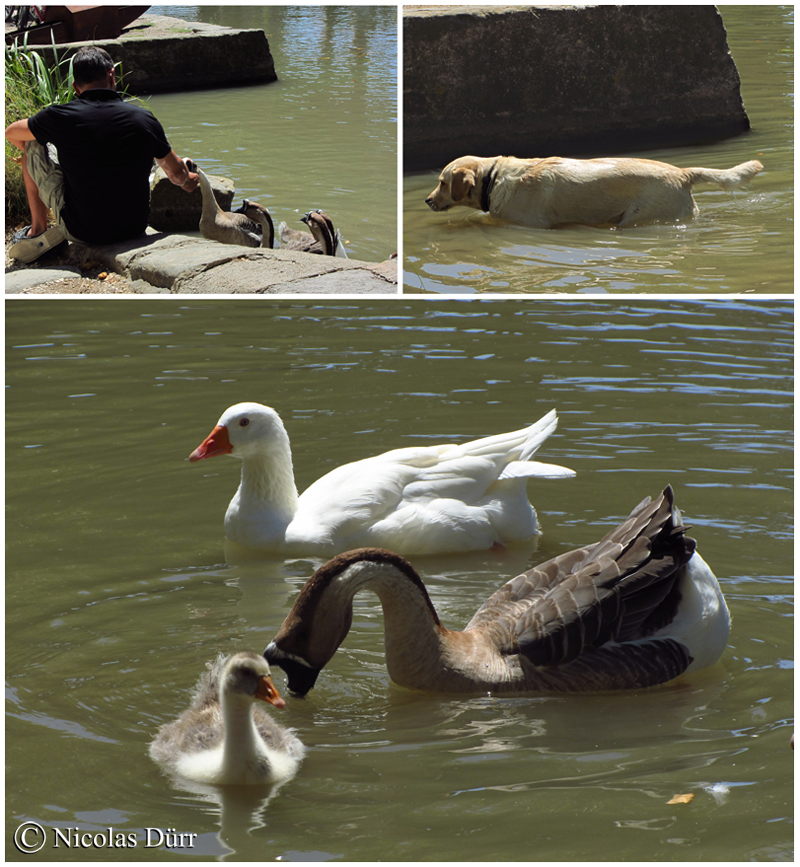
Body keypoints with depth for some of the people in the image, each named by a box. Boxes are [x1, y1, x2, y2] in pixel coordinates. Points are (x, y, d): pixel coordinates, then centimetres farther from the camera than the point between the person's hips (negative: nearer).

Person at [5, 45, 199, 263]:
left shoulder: (60, 118, -12)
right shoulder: (144, 119, -7)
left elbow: (11, 133, 10)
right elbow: (177, 173, 9)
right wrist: (188, 181, 34)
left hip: (81, 232, -2)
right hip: (134, 228, 2)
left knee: (32, 144, 13)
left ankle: (37, 231, 19)